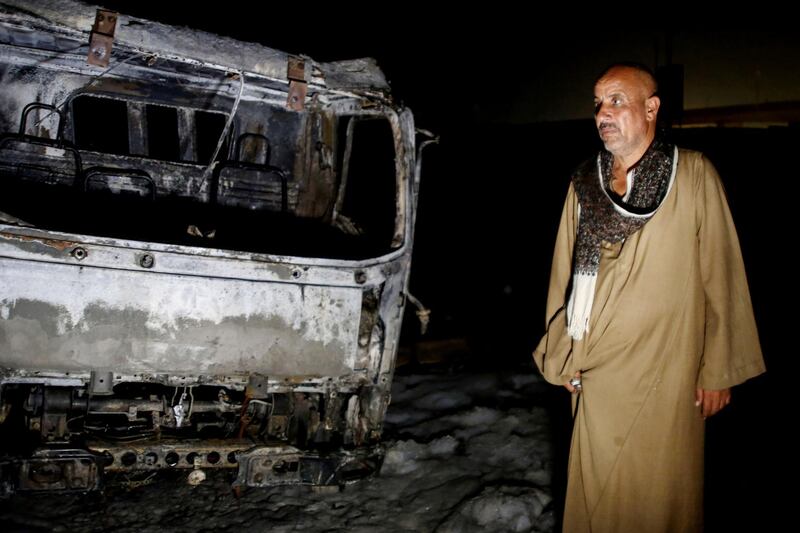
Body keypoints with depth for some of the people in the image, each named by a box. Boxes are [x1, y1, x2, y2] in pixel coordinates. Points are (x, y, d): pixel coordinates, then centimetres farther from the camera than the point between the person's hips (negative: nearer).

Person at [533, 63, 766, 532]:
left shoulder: (694, 175, -5)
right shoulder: (584, 184, 5)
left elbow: (722, 277, -5)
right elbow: (565, 275, 8)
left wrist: (719, 371, -4)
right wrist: (562, 358, 7)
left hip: (667, 374, -3)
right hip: (597, 374, 3)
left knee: (660, 493, 9)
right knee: (597, 492, 12)